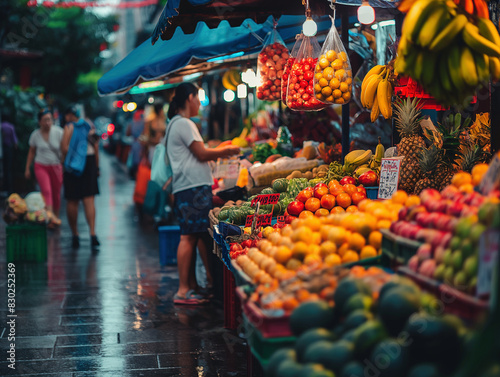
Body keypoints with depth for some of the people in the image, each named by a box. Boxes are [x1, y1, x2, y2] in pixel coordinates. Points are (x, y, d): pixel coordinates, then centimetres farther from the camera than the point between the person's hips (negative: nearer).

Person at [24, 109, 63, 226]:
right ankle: (51, 217, -27)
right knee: (46, 190, -18)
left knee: (56, 193, 6)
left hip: (56, 167, 0)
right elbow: (31, 152, 11)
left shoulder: (58, 132, -7)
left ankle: (56, 216, 25)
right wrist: (27, 168, 12)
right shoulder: (35, 135, 0)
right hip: (41, 167, 0)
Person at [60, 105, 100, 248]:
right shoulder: (89, 127, 10)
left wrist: (65, 161, 1)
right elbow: (96, 150, 8)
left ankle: (75, 235, 11)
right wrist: (97, 168, 14)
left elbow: (64, 148, -14)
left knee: (72, 202, 6)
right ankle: (93, 233, -16)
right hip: (89, 163, 3)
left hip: (72, 166, -3)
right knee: (89, 200, -2)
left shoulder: (69, 127, -3)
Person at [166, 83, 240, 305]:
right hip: (193, 187, -11)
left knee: (192, 236, 9)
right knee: (189, 236, -9)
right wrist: (225, 152, 4)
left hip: (188, 188, 11)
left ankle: (191, 286, 11)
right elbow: (202, 154, -11)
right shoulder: (184, 124, -9)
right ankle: (184, 290, -6)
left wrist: (219, 152, 24)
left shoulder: (175, 124, 23)